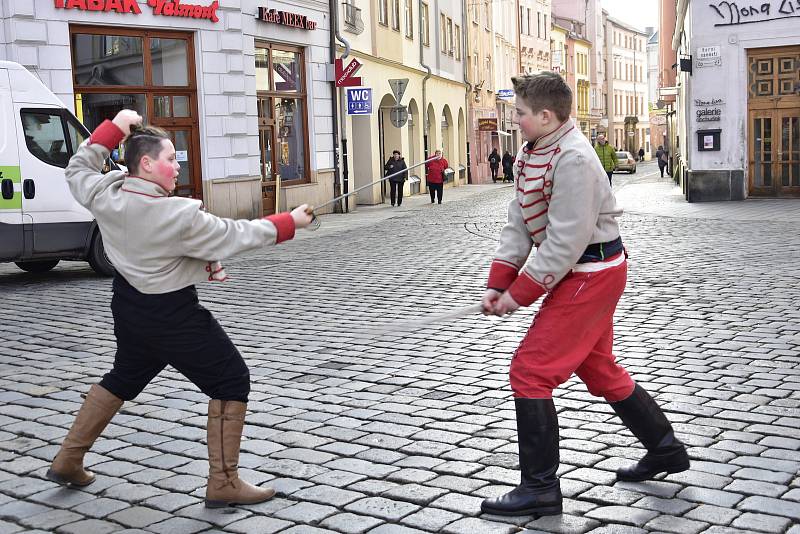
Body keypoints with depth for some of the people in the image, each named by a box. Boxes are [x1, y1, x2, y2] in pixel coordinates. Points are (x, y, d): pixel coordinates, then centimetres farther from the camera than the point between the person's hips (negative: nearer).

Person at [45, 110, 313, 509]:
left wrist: (114, 128, 9)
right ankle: (223, 483, 4)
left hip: (127, 304, 8)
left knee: (123, 378, 28)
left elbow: (77, 170, 14)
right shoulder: (179, 216, -25)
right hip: (173, 315, -8)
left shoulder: (106, 196, -8)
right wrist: (290, 222, -5)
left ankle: (68, 461, 37)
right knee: (231, 381, 3)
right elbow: (237, 236, -17)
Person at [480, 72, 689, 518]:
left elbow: (566, 242, -25)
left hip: (591, 274, -10)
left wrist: (520, 293, -19)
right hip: (586, 275, 10)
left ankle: (540, 489, 0)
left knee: (530, 371, -9)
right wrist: (498, 283, -2)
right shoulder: (533, 152, 7)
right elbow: (519, 223, 6)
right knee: (598, 369, 21)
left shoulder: (573, 160, -23)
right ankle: (666, 450, 38)